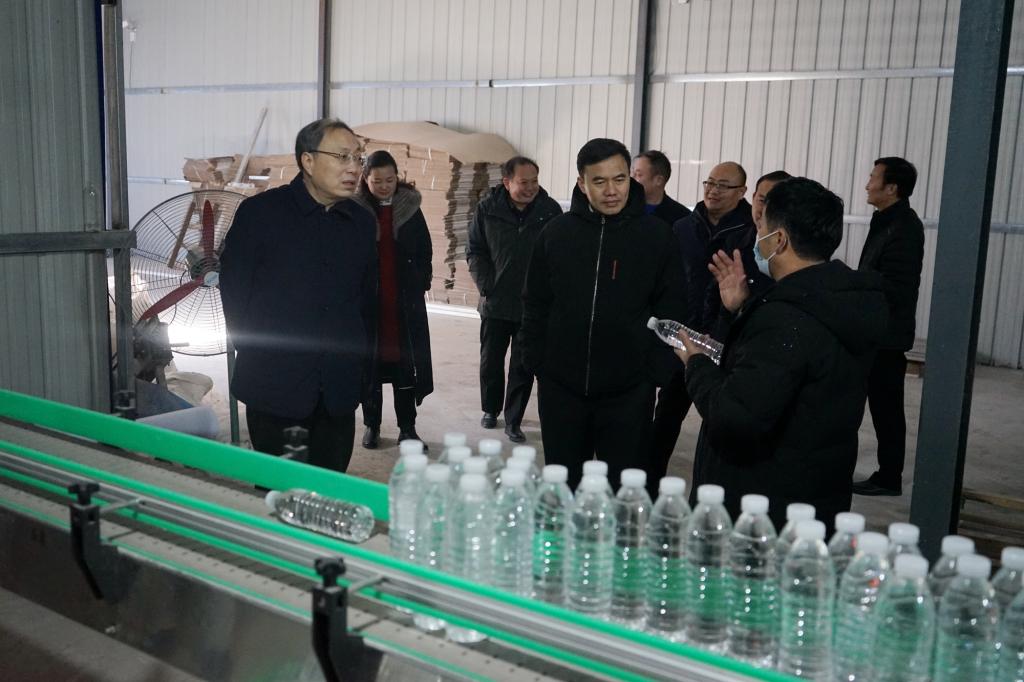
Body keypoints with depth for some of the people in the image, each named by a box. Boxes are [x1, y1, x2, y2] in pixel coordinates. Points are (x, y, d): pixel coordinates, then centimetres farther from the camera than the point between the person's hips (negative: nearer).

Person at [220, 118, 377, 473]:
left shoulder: (362, 222, 10)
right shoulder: (260, 211, -3)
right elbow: (233, 287, 0)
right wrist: (253, 354, -1)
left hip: (339, 395, 4)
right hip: (274, 389, -3)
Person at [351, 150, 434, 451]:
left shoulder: (410, 209, 4)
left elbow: (424, 252, 10)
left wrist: (420, 285, 1)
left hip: (406, 303, 1)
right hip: (367, 302, -1)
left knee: (406, 363, 3)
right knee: (370, 362, 6)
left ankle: (407, 428, 11)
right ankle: (371, 425, 18)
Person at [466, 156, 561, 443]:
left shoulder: (550, 210, -5)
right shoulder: (488, 209, -3)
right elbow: (475, 251, 2)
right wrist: (485, 287, -7)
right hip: (496, 302, 1)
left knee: (523, 366, 4)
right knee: (491, 362, 15)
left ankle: (513, 420, 16)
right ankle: (490, 409, 36)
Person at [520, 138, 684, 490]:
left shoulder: (656, 235, -3)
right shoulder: (557, 232, 1)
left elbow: (669, 312, 0)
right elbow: (536, 304, 8)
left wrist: (659, 372, -6)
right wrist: (536, 362, 4)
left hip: (629, 391, -2)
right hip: (561, 387, 2)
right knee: (562, 486, 14)